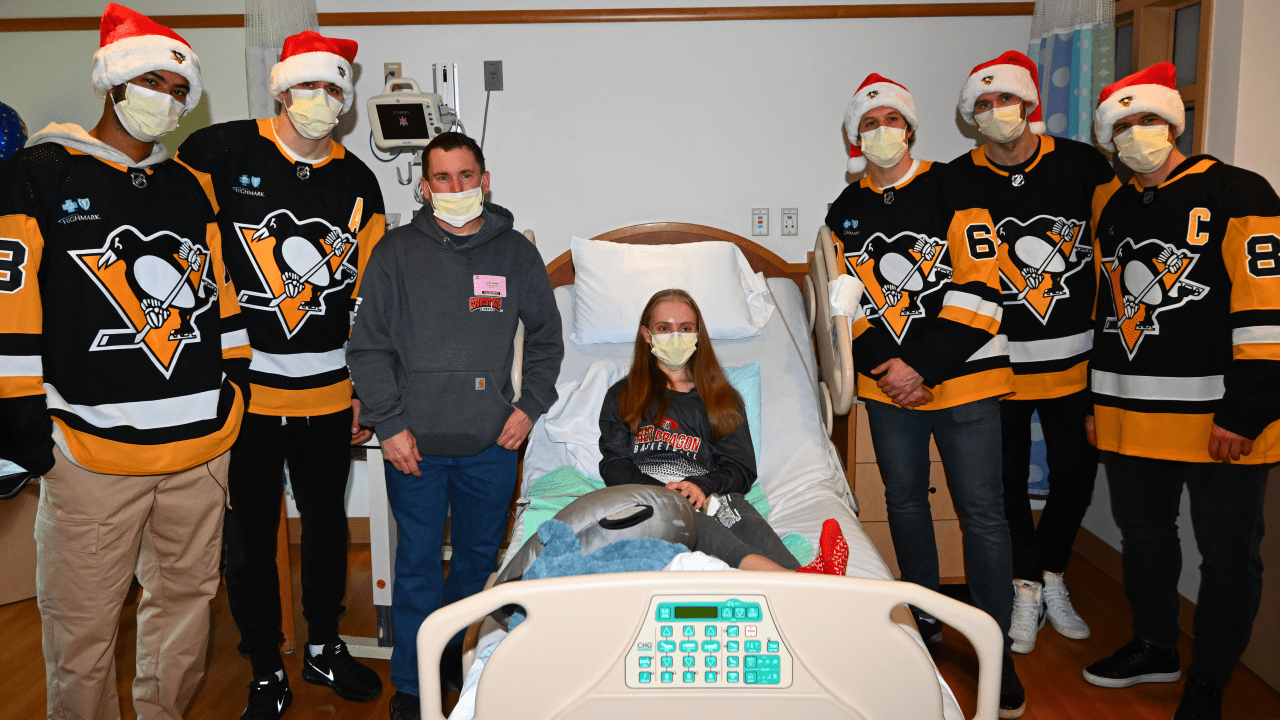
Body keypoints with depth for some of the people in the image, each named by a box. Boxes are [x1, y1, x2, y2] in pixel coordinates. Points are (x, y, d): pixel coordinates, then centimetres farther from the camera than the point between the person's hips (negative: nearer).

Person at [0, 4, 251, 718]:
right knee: (83, 626, 3)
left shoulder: (191, 187, 14)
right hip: (91, 448, -4)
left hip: (204, 443, 5)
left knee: (186, 599, 15)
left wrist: (235, 378, 14)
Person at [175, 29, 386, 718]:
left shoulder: (358, 182, 6)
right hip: (237, 386, -3)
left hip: (328, 393, 3)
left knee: (327, 524, 16)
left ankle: (324, 647, 37)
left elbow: (370, 295, 9)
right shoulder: (218, 151, -4)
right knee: (249, 538, 7)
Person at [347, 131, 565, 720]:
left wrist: (530, 406, 3)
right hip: (415, 445, -2)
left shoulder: (516, 253, 4)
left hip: (492, 445, 2)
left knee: (481, 559, 15)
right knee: (417, 564, 8)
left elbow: (546, 336, 14)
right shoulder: (397, 252, -1)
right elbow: (368, 347, -1)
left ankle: (465, 662, 36)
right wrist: (389, 426, -8)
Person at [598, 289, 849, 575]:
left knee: (739, 511, -35)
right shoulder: (621, 396, 24)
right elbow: (614, 465, 9)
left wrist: (701, 485, -9)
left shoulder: (721, 398, 28)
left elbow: (741, 468, 15)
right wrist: (661, 491, -12)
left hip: (708, 495, 2)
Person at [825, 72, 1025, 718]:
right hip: (887, 382, 5)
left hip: (963, 378, -4)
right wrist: (882, 366, -8)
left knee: (981, 512, -2)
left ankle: (996, 650, 11)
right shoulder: (844, 214, 8)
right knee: (905, 501, 15)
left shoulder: (953, 191, -5)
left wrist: (925, 368, -17)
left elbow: (980, 289, -12)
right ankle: (925, 621, 33)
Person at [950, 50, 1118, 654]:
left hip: (1076, 357, 2)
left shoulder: (1083, 164, -1)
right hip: (998, 360, -1)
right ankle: (1026, 588, 28)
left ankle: (1052, 578, 34)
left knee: (1077, 472, 11)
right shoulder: (956, 181, -4)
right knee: (1008, 479, 8)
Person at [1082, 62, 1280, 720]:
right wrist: (1096, 400, 17)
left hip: (1220, 419, -6)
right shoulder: (1116, 212, 13)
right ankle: (1154, 648, 37)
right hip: (1131, 415, 6)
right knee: (1143, 534, 18)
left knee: (1227, 552, 6)